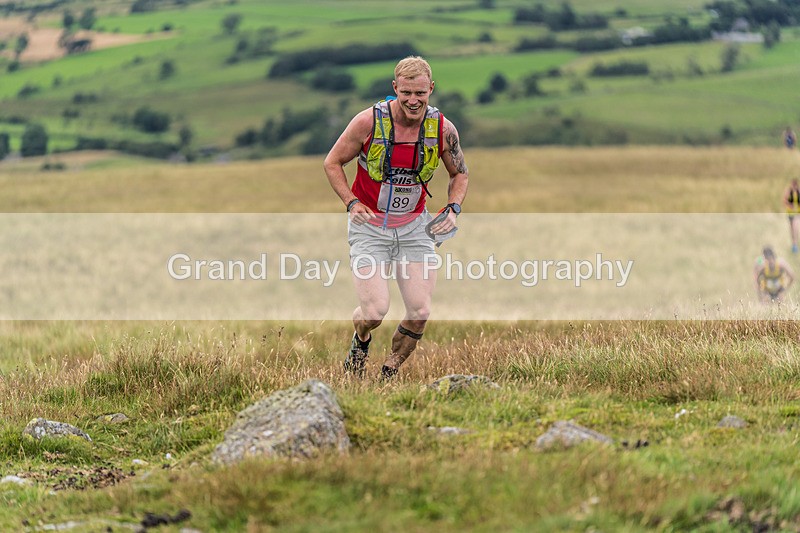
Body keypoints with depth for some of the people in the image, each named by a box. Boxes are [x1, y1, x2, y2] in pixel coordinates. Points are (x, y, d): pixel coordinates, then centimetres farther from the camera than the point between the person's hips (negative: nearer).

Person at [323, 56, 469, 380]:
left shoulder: (443, 129, -8)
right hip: (370, 226, -3)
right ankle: (361, 341, 22)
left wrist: (453, 209, -6)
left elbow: (459, 173, 11)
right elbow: (333, 162, -1)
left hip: (415, 227, 3)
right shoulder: (370, 122, -16)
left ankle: (388, 375, 17)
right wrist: (351, 203, -14)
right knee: (375, 312, -15)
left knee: (420, 314, -7)